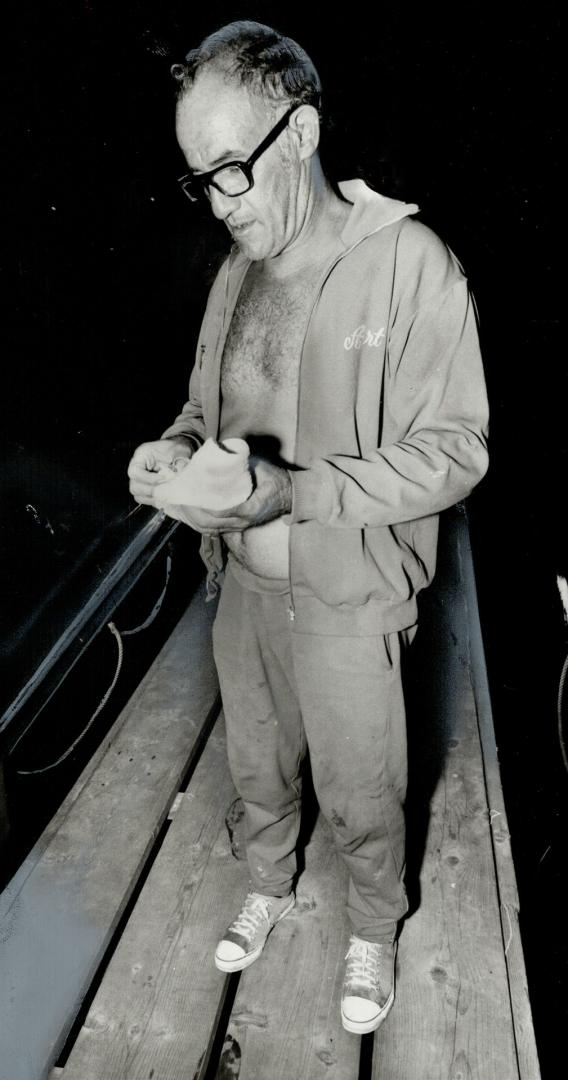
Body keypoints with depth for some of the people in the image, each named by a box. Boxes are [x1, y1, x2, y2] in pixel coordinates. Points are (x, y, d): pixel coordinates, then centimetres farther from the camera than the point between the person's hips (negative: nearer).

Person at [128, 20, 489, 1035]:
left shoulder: (410, 264, -16)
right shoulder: (237, 272, 3)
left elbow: (452, 452, -17)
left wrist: (292, 491, -26)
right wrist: (177, 447, -9)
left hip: (347, 598, -5)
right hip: (244, 581, 6)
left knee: (359, 793, 15)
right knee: (256, 763, 25)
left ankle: (373, 930, 45)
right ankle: (269, 887, 54)